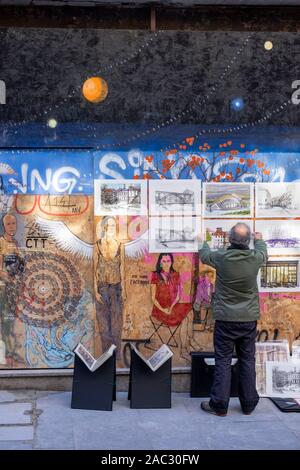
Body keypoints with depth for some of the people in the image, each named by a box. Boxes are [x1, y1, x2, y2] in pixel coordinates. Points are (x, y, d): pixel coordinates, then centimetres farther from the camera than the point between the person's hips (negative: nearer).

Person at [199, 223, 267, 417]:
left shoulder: (221, 257, -13)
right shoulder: (255, 258, -8)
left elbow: (204, 255, 10)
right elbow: (264, 253, 18)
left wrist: (205, 243, 34)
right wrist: (260, 240, 40)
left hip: (226, 319, -2)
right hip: (249, 319, 2)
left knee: (223, 361, 5)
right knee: (248, 361, 11)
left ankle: (219, 405, 9)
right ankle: (248, 404, 20)